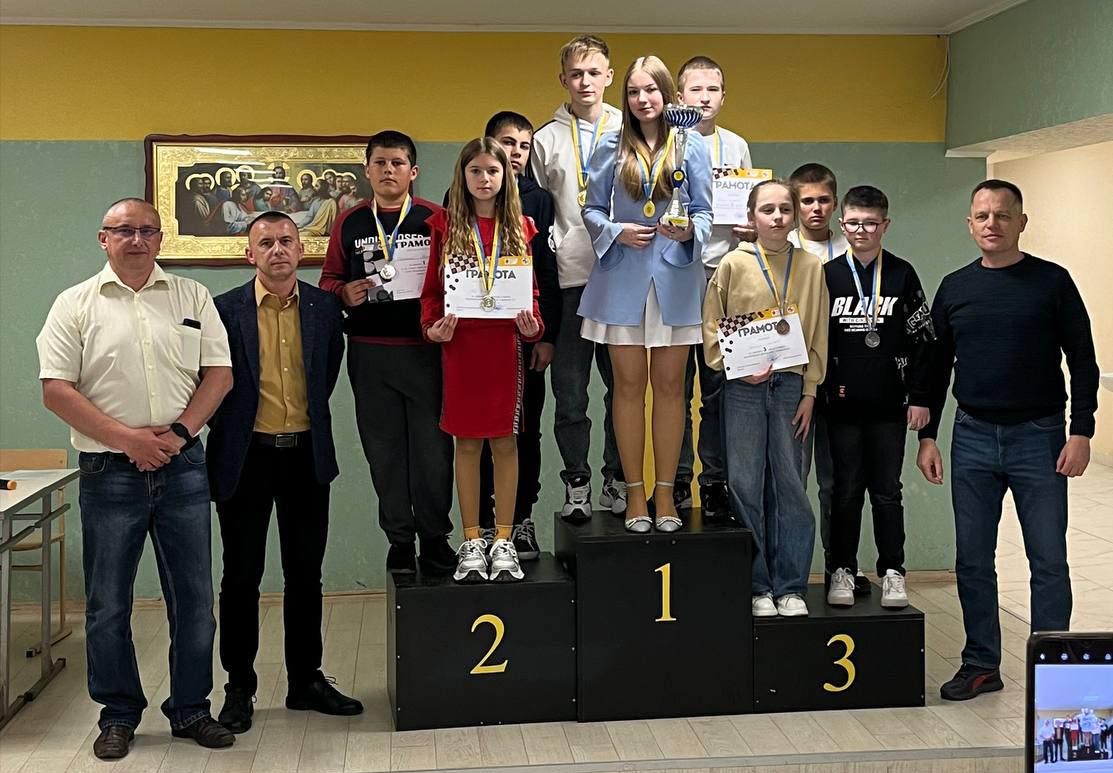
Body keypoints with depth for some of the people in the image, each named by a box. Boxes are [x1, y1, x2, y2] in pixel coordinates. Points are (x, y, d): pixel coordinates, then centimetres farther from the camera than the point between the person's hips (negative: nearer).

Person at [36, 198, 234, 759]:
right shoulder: (75, 305, 4)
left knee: (194, 597, 6)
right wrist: (127, 438, -13)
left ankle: (190, 710, 20)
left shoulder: (192, 297, 9)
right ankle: (118, 715, 21)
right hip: (110, 473, -1)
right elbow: (56, 390, -4)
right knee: (107, 604, 6)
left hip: (182, 466, 1)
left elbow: (219, 373, 5)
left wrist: (179, 431, -9)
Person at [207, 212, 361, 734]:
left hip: (306, 456, 3)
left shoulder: (324, 307, 3)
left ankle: (306, 680, 22)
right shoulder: (225, 309, -5)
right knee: (242, 576, 5)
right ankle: (239, 688, 16)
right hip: (246, 457, -3)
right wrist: (227, 423, 0)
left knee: (306, 574, 10)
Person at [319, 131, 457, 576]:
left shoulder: (434, 219, 4)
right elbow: (328, 280, 14)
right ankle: (399, 538, 18)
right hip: (369, 351, 2)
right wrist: (345, 293, -8)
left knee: (432, 444, 0)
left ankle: (434, 536, 13)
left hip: (425, 348, -2)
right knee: (384, 447, 7)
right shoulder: (349, 224, 10)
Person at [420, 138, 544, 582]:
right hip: (460, 343, 0)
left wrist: (532, 325, -8)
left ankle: (503, 542, 13)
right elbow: (433, 287, 6)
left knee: (504, 441, 5)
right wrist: (433, 325, -10)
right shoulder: (446, 225, 5)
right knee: (466, 442, 4)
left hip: (505, 343, 1)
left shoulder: (521, 227, 8)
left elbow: (532, 287, 9)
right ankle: (471, 542, 13)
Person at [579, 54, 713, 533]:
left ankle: (665, 493, 13)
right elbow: (592, 210, 7)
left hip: (675, 277, 0)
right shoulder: (611, 149, 6)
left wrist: (689, 231, -17)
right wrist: (617, 232, -11)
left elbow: (704, 212, 4)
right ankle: (635, 492, 12)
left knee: (669, 385, 4)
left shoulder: (691, 147, 4)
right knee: (629, 385, 3)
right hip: (623, 277, 0)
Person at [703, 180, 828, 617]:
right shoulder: (734, 264, 2)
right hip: (743, 388, -1)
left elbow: (817, 335, 9)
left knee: (790, 484, 2)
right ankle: (758, 587, 9)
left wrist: (809, 391, 3)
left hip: (791, 385, 1)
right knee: (746, 485, 0)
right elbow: (711, 327, 3)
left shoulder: (810, 267, 7)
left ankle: (790, 586, 11)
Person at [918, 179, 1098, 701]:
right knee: (972, 561, 7)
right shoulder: (954, 287, 7)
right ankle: (981, 664, 20)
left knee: (1048, 560, 1)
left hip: (1039, 436, -3)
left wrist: (1081, 432, -8)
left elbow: (1083, 361, -1)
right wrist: (927, 436, 8)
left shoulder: (1051, 281, -1)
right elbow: (937, 366, 12)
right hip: (972, 438, 3)